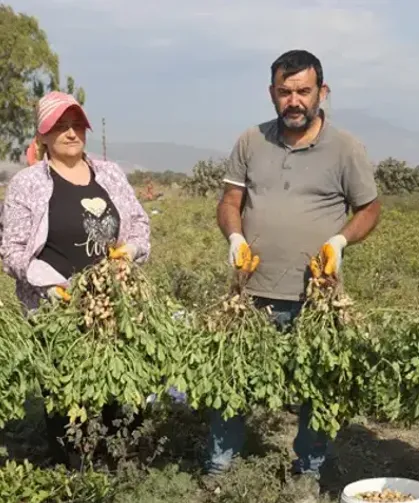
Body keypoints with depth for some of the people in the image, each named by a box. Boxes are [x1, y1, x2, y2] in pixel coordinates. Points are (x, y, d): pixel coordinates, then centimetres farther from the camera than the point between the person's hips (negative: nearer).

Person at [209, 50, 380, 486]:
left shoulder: (346, 148, -3)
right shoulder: (250, 142, 5)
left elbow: (369, 209, 5)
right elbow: (229, 202, 9)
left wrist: (341, 240, -14)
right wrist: (234, 235, -12)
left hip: (315, 297, -2)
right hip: (253, 292, 2)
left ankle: (310, 471, 29)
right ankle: (219, 464, 27)